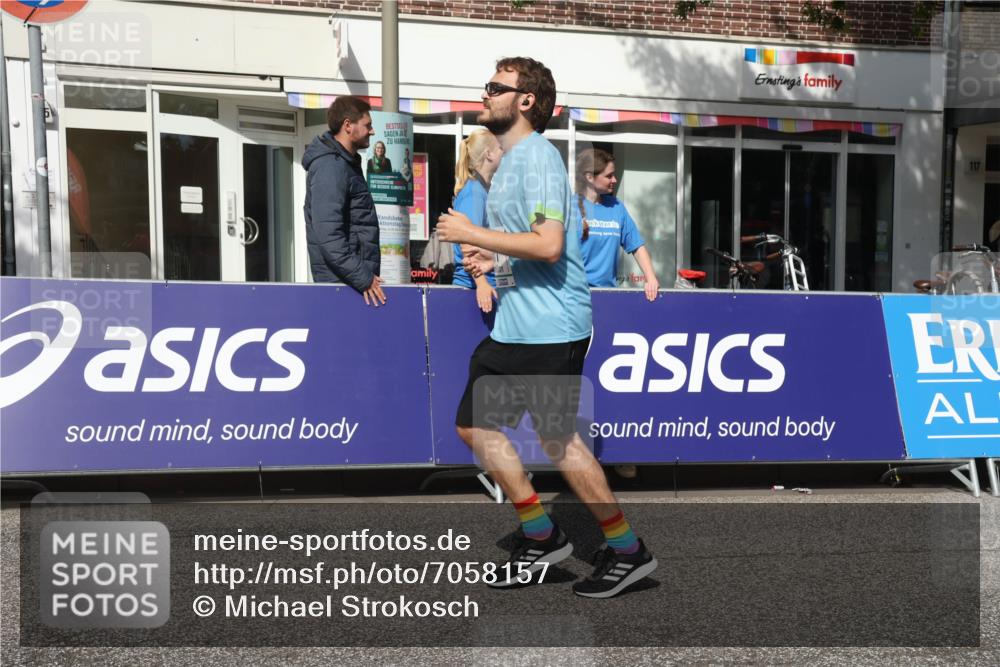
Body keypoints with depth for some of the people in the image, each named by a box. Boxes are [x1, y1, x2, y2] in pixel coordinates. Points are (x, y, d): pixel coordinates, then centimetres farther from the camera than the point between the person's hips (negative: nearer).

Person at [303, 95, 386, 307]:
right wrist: (362, 278, -23)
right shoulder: (330, 166, -15)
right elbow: (328, 235, -23)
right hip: (343, 281, -9)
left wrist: (366, 274, 15)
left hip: (354, 275, 9)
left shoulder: (346, 163, 16)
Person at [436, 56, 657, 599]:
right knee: (474, 425, 11)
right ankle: (542, 537, 23)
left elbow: (548, 245, -25)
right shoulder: (510, 161, 18)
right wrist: (495, 259, 11)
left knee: (557, 439, -2)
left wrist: (470, 234, -18)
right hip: (513, 326, 10)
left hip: (551, 326, -10)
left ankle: (626, 549, 18)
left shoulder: (538, 155, -13)